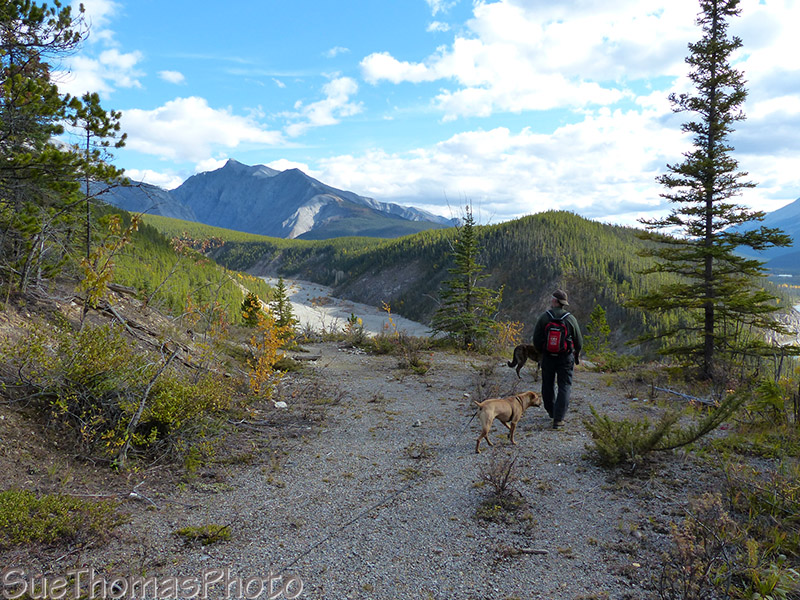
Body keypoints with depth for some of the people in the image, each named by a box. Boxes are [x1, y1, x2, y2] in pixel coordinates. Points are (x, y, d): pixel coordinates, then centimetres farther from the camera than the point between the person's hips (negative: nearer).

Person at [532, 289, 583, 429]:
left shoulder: (544, 317, -9)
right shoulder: (570, 318, -8)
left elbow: (536, 340, -4)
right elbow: (579, 341, 0)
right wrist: (577, 354, 20)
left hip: (547, 357, 1)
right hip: (565, 358, -1)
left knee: (548, 385, 18)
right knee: (564, 386, 3)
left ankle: (551, 412, 34)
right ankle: (558, 419, -4)